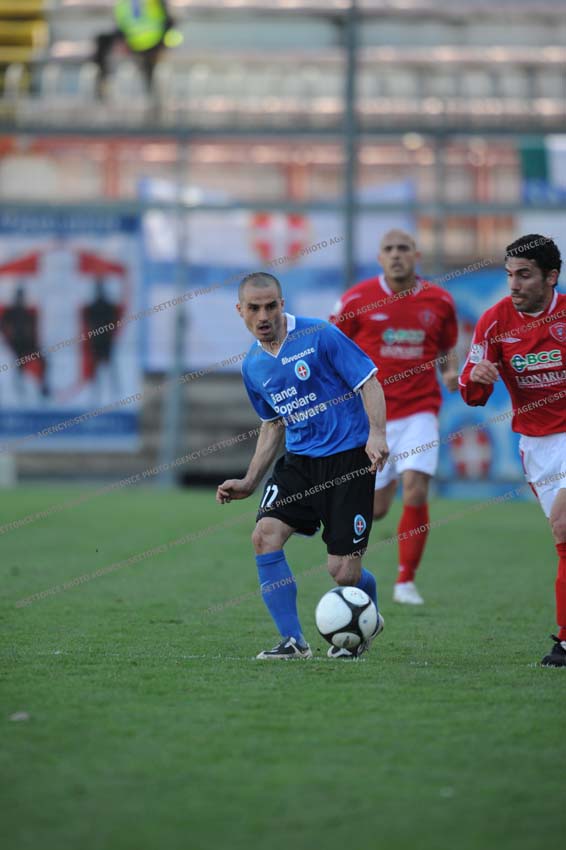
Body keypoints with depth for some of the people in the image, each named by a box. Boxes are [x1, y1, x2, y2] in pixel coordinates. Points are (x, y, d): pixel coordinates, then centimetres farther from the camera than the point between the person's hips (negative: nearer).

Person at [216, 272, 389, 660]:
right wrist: (250, 482, 16)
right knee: (265, 535, -17)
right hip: (300, 459, 6)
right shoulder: (253, 366, 10)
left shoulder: (319, 335, -10)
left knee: (343, 573, -7)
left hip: (348, 454, -6)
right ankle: (293, 640, -9)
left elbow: (370, 383, -9)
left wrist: (376, 434, -25)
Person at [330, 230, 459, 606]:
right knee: (376, 509, 1)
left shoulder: (439, 301, 3)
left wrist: (450, 371, -3)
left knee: (416, 493, -17)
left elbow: (448, 348, 17)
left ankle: (407, 581, -1)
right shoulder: (357, 300, -3)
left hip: (419, 411, 1)